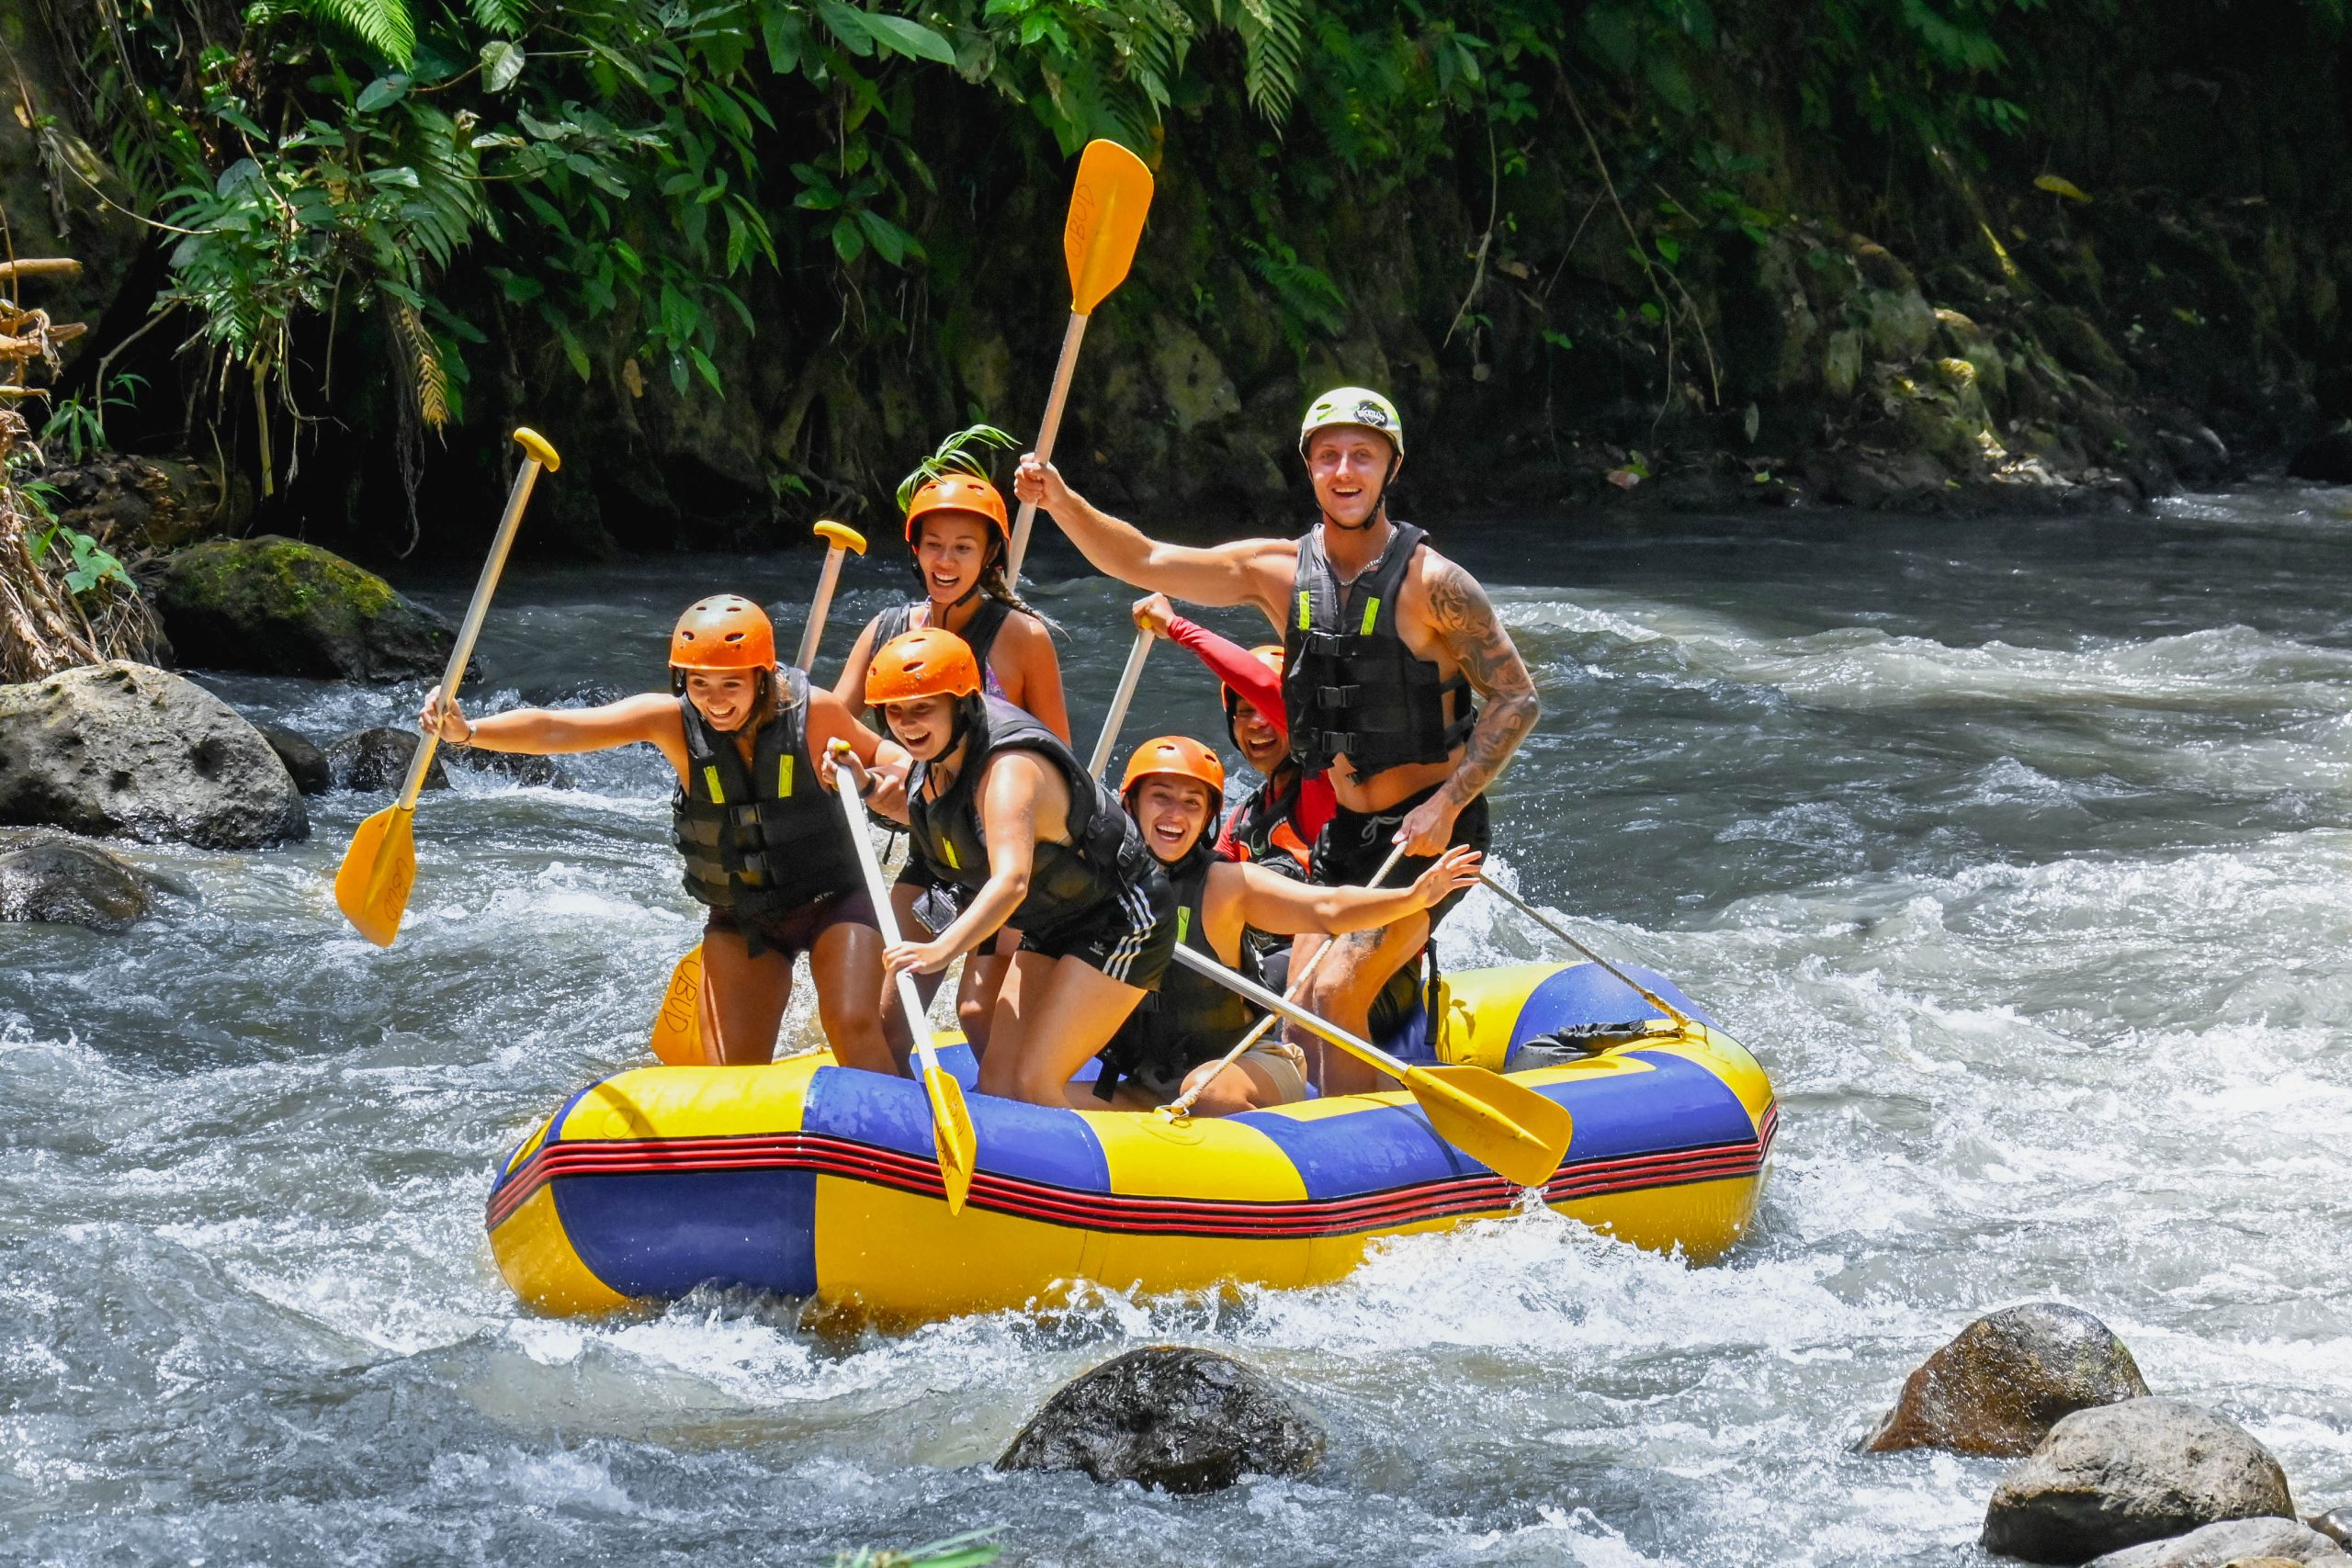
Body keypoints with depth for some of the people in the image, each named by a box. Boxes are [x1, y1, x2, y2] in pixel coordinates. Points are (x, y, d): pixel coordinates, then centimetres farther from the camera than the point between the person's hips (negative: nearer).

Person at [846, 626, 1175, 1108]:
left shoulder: (1008, 770, -30)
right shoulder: (935, 763, -3)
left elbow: (1011, 881, -45)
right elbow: (931, 816, 19)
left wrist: (942, 950, -58)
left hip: (1121, 924, -10)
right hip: (1051, 931, 10)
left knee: (1030, 1083, -19)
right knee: (997, 1081, 1)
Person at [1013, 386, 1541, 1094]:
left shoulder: (1432, 584, -15)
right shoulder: (1279, 572, 0)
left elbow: (1516, 700, -11)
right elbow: (1142, 562, -1)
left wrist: (1445, 805, -19)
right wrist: (1061, 500, -16)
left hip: (1431, 831, -6)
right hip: (1346, 830, 6)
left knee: (1336, 994, -17)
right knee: (1301, 1009, 4)